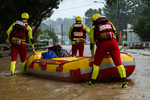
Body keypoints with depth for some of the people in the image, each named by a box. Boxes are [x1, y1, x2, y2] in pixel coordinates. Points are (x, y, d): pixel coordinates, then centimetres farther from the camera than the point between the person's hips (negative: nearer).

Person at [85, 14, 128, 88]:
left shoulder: (93, 27, 24)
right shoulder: (109, 22, 29)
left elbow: (92, 43, 26)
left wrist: (92, 55, 36)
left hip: (102, 44, -1)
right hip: (113, 43, 2)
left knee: (96, 63, 14)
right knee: (118, 63, 5)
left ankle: (92, 81, 22)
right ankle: (124, 81, -5)